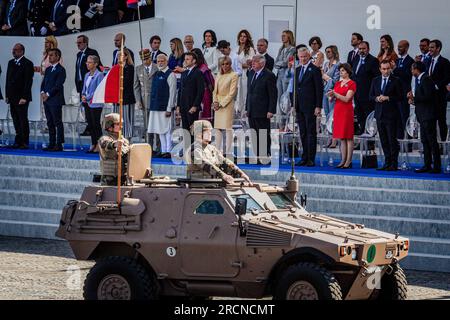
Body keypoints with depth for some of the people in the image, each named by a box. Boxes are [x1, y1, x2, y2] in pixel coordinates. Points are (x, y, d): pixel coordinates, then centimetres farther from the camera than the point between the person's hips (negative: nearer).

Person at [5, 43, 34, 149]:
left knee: (23, 120, -4)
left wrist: (24, 97, -17)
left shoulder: (27, 64, -8)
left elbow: (28, 82, -12)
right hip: (12, 97, 7)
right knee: (16, 120, 8)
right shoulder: (11, 63, 15)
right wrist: (7, 95, 12)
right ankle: (18, 141, 12)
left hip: (21, 97, -7)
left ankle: (24, 142, 0)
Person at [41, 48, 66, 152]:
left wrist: (48, 94, -15)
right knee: (50, 123, 9)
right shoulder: (48, 69, 19)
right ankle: (51, 144, 13)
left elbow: (58, 85, -14)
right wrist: (42, 92, -2)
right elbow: (44, 83, 17)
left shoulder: (61, 70, -7)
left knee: (58, 123, -6)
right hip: (46, 100, 8)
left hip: (55, 100, -8)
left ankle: (59, 145, -6)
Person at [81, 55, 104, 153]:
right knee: (90, 124, 10)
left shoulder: (99, 75, -11)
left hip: (95, 104, -8)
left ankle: (98, 145, -1)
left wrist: (87, 97, -14)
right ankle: (93, 144, 16)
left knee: (96, 124, -5)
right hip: (87, 104, 8)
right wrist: (83, 96, -1)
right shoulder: (87, 75, 14)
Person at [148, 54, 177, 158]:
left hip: (165, 107, -8)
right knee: (160, 131, 10)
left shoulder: (170, 75, -8)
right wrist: (152, 106, 14)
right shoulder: (156, 74, 15)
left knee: (168, 130, -6)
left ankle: (169, 151, -4)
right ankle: (163, 151, 15)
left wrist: (169, 109, -16)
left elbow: (172, 92, -12)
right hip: (156, 107, 8)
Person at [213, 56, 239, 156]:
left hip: (228, 105, -6)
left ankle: (228, 151, -6)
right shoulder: (218, 76, 16)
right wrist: (215, 102, -3)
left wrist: (222, 104, -11)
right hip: (218, 105, 6)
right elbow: (215, 90, 15)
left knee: (228, 128, -7)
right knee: (218, 128, 6)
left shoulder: (234, 75, -3)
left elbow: (232, 92, -8)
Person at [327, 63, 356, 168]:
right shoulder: (337, 83, 16)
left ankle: (348, 161, -7)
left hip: (346, 111, -7)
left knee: (348, 137, -6)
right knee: (341, 138, 6)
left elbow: (346, 99, -14)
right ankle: (343, 161, 7)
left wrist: (335, 93, -16)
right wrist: (332, 96, -5)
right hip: (337, 110, 7)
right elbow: (334, 99, 17)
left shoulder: (352, 84, -5)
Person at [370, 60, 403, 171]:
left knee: (392, 140, -6)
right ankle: (387, 163, 14)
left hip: (391, 115, -5)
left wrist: (387, 98, -17)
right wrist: (376, 98, -8)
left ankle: (394, 164, -3)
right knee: (384, 141, 8)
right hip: (379, 114, 5)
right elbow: (370, 96, 13)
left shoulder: (395, 81, -2)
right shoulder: (375, 81, 12)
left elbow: (400, 97, -6)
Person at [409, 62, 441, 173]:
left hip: (428, 115, -11)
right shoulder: (419, 80, 16)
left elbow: (428, 96, -21)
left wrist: (414, 98, -15)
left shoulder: (426, 79, -14)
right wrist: (414, 100, 5)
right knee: (425, 141, 11)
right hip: (423, 116, 11)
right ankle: (427, 165, 15)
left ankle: (436, 167, -8)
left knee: (432, 140, -8)